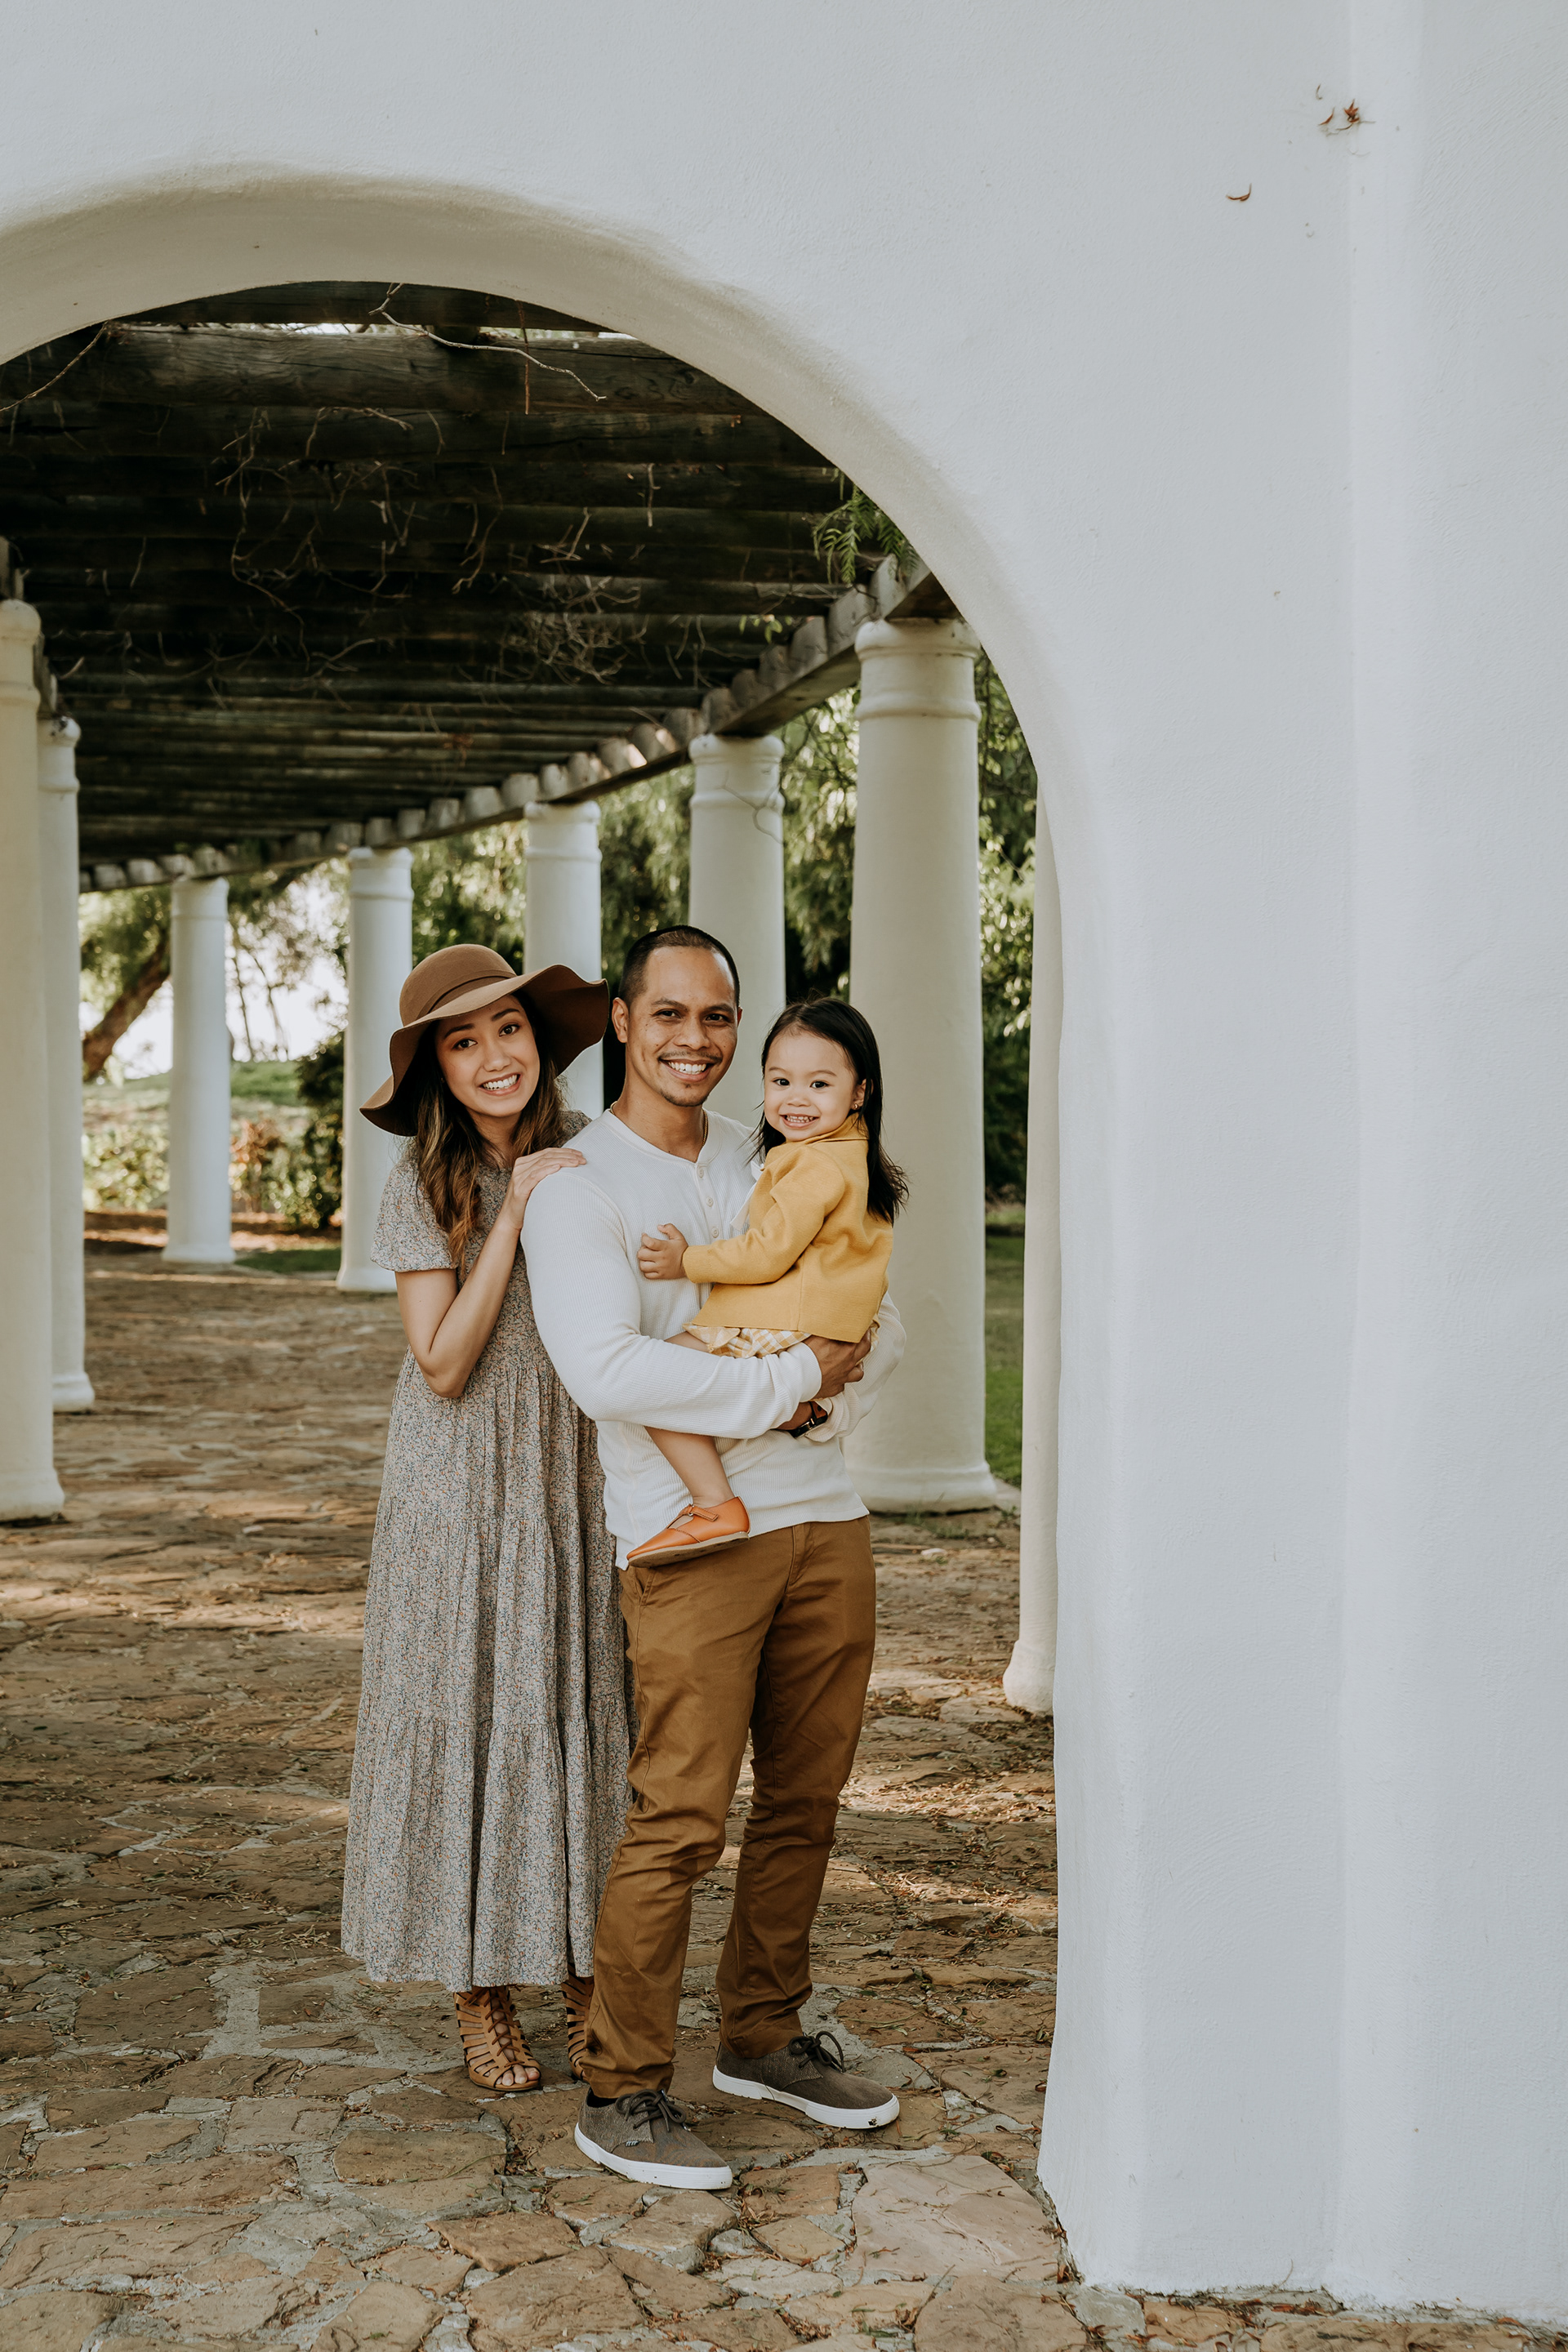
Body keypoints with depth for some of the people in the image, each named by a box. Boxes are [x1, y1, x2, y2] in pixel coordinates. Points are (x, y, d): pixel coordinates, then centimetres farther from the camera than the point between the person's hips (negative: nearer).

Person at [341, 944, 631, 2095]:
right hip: (464, 1484, -3)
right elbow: (445, 1363, -15)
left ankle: (587, 1978, 19)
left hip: (581, 1479, 3)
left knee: (590, 1712, 6)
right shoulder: (424, 1182, -8)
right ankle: (483, 1998, 15)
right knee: (470, 1717, 2)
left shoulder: (590, 1151, 2)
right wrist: (518, 1207, -19)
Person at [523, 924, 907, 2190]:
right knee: (680, 1817, -7)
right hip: (692, 1532, -6)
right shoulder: (577, 1185, -4)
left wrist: (828, 1403, -5)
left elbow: (874, 1315, 17)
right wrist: (787, 1378, -14)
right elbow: (608, 1369, -18)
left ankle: (764, 2035, 29)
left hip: (824, 1514, 6)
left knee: (806, 1797, 12)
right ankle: (623, 2094, 4)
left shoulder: (772, 1165, 16)